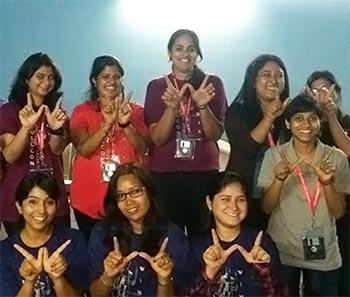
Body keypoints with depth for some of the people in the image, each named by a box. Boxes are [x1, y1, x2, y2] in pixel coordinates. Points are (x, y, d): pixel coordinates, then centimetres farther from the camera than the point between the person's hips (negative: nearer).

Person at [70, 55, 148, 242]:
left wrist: (125, 123, -21)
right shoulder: (82, 111, 2)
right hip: (90, 200, 0)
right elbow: (84, 149, -11)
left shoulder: (136, 110, 6)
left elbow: (142, 149, -5)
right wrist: (108, 123, -24)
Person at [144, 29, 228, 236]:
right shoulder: (157, 86, 3)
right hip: (164, 175, 0)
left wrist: (202, 106, -19)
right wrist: (172, 107, -20)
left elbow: (215, 135, -2)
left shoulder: (212, 84, 4)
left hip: (204, 174, 0)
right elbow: (157, 138, -5)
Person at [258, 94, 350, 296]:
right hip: (281, 251, 0)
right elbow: (267, 208, -8)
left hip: (324, 254, 1)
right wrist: (279, 179, -25)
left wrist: (327, 183, -24)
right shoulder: (274, 155, -6)